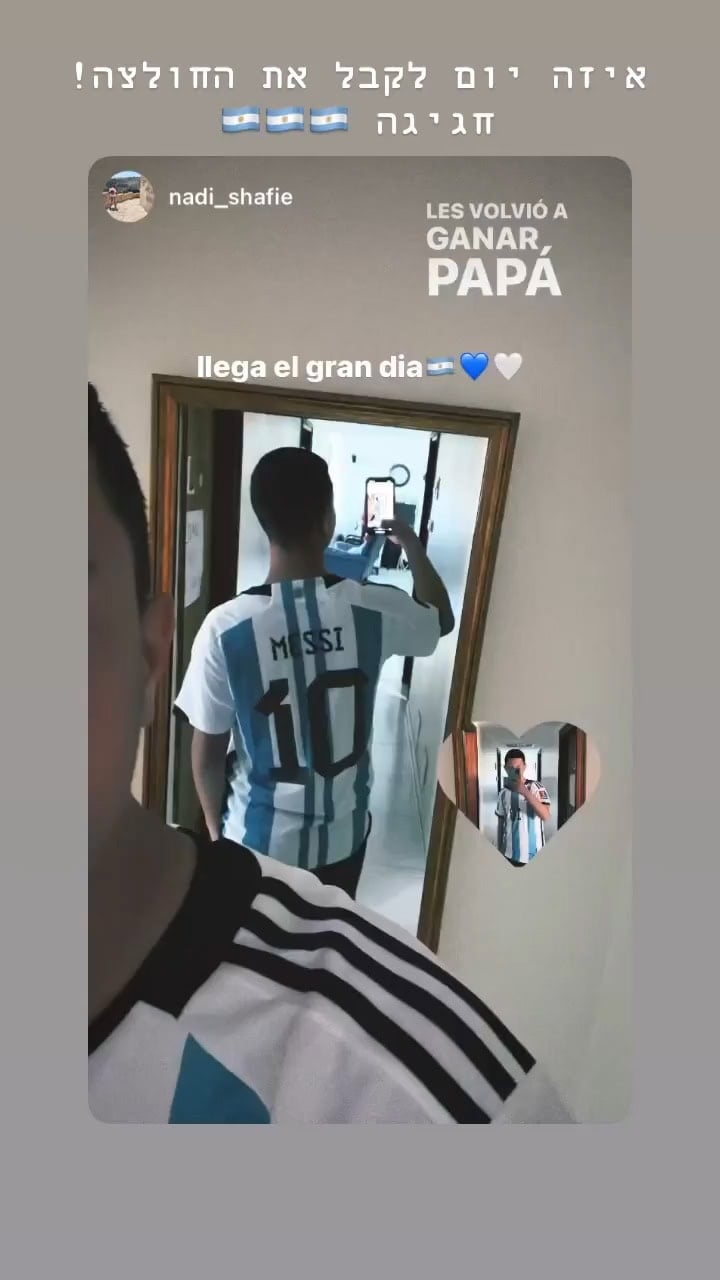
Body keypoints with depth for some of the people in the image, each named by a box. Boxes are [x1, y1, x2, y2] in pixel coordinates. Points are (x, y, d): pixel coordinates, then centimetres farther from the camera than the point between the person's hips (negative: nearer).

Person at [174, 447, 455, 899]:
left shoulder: (226, 628, -24)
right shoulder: (374, 611, -20)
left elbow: (208, 751, -13)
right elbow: (443, 619, 4)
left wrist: (214, 825, 6)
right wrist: (411, 543, 19)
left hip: (258, 840, -1)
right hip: (342, 834, 2)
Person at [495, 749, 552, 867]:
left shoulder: (536, 788, -8)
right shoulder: (503, 793, 2)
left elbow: (545, 816, -22)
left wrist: (525, 792, -30)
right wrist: (499, 849, 11)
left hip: (533, 854, -3)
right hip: (510, 854, 3)